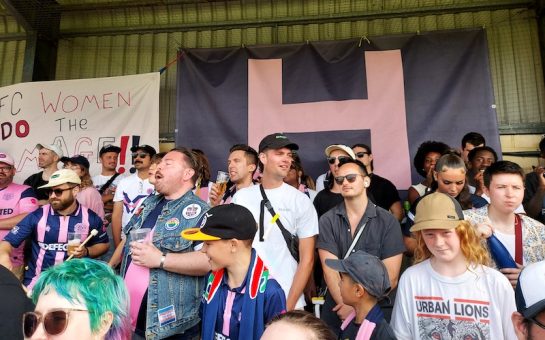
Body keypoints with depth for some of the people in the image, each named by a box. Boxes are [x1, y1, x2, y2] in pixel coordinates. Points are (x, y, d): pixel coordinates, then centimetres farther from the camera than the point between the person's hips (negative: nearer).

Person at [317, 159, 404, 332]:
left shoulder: (388, 221, -7)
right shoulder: (327, 221, -4)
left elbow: (390, 277, -10)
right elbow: (330, 270, -11)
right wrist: (346, 305, -22)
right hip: (337, 309, 1)